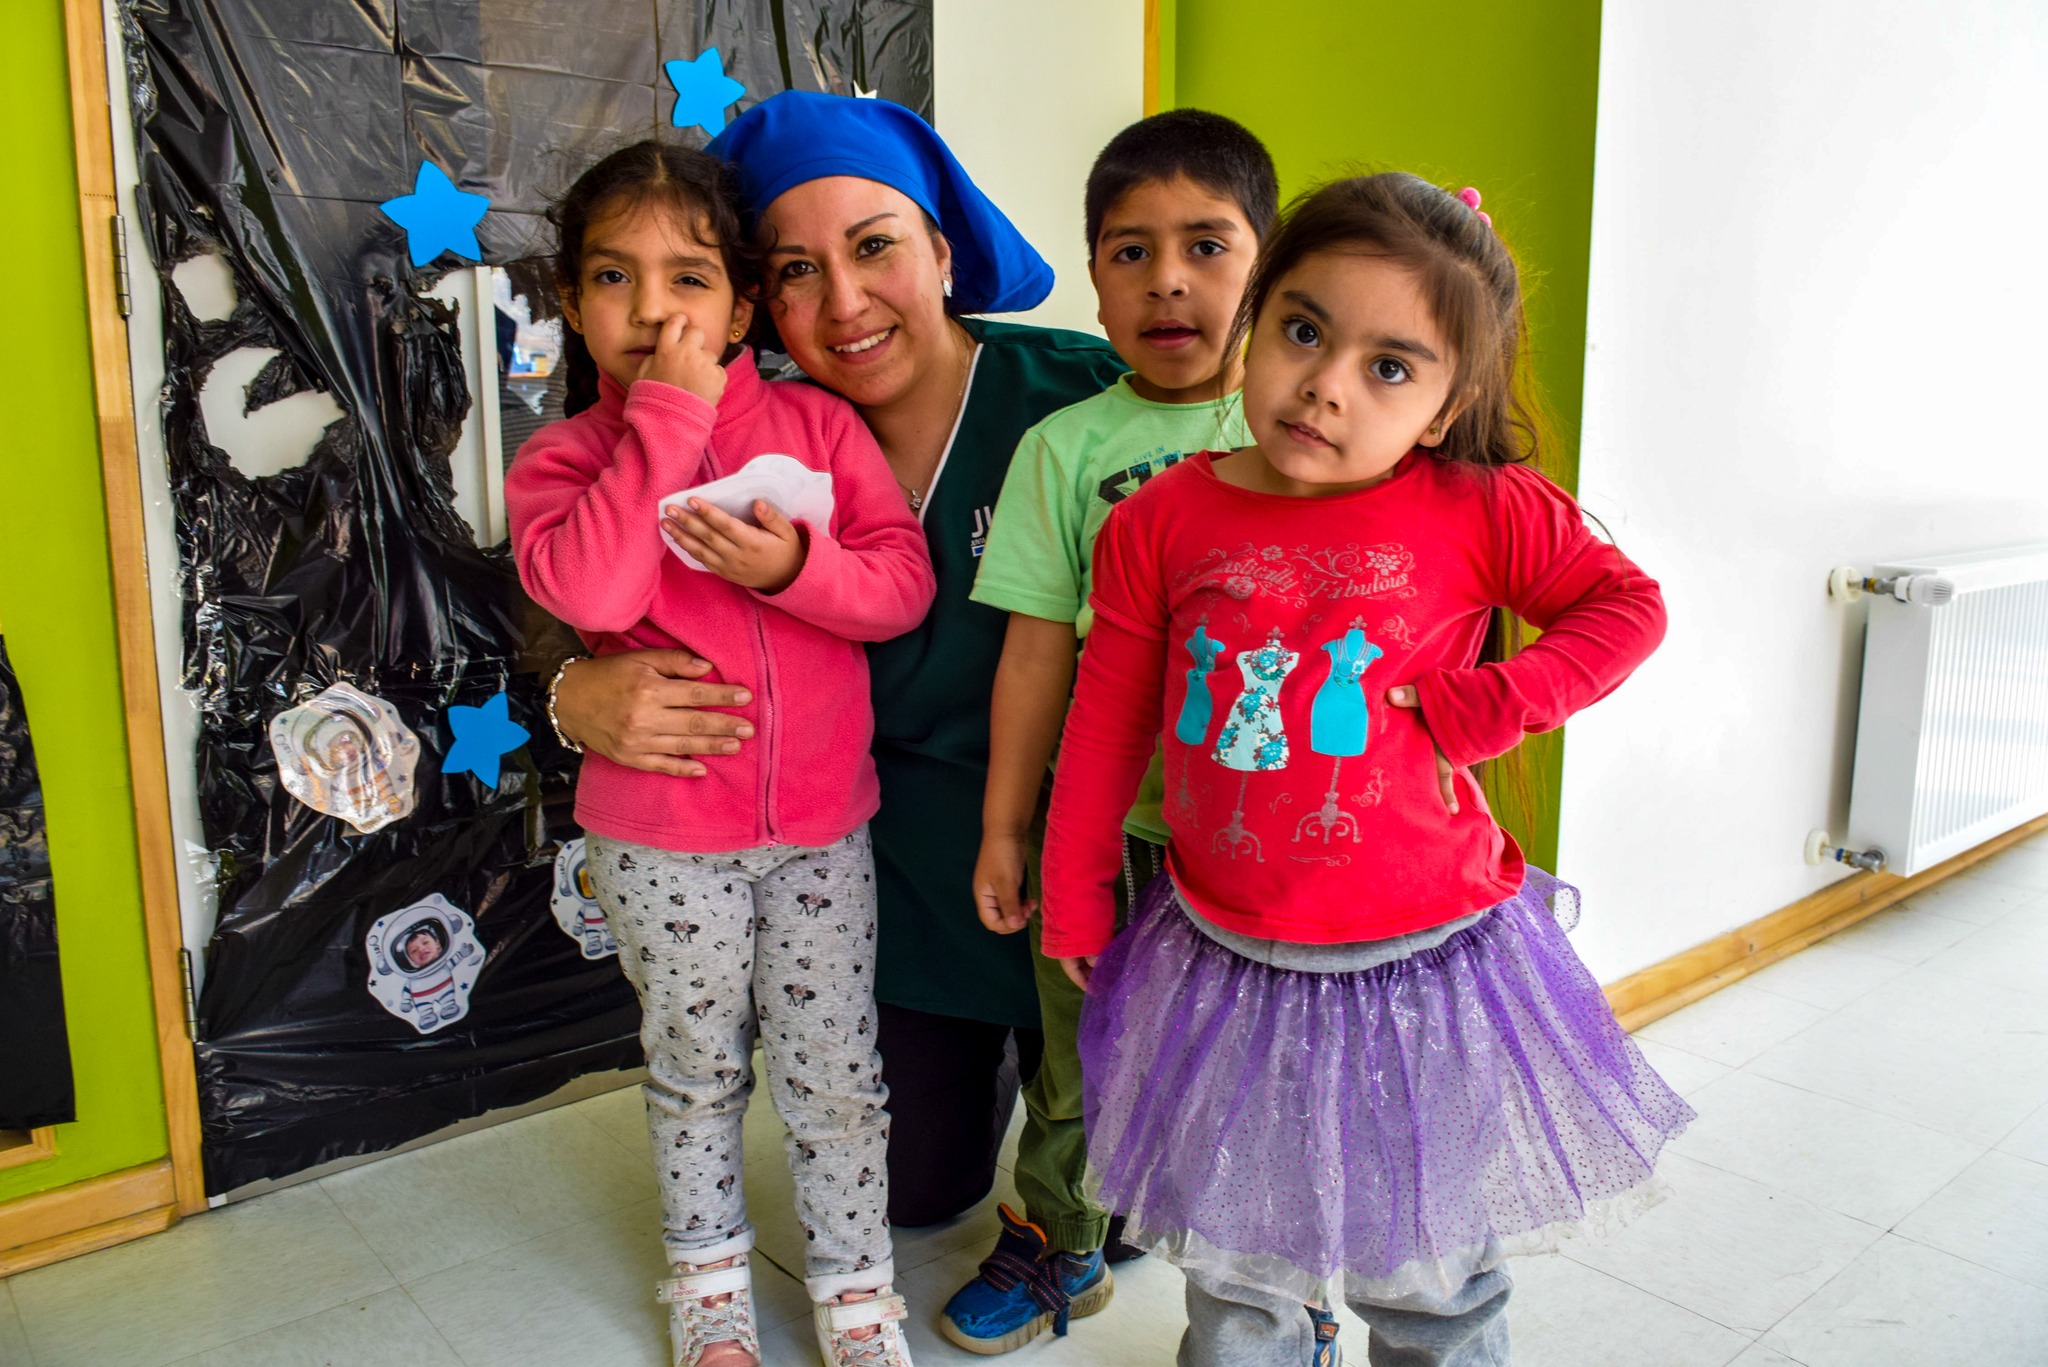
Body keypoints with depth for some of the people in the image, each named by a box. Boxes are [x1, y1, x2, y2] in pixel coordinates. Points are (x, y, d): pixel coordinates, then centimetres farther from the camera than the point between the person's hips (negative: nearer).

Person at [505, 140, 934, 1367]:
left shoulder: (816, 423, -1)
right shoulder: (564, 460, -4)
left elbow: (904, 583, -6)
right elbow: (589, 590, -25)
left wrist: (793, 563, -25)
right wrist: (669, 411, -22)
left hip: (821, 818, 1)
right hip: (661, 836, 0)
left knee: (837, 1070, 11)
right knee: (697, 1067, 18)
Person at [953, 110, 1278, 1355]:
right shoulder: (1065, 446, -3)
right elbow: (1039, 652, -1)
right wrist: (1005, 830, 1)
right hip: (1101, 820, 1)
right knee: (1078, 1052, 17)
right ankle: (1058, 1248, 44)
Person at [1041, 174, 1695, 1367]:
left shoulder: (1483, 511, -11)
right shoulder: (1163, 520, -6)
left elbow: (1628, 606, 1)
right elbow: (1109, 718, 2)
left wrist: (1491, 703, -14)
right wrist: (1075, 894, 9)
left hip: (1422, 968, -1)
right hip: (1225, 965, 2)